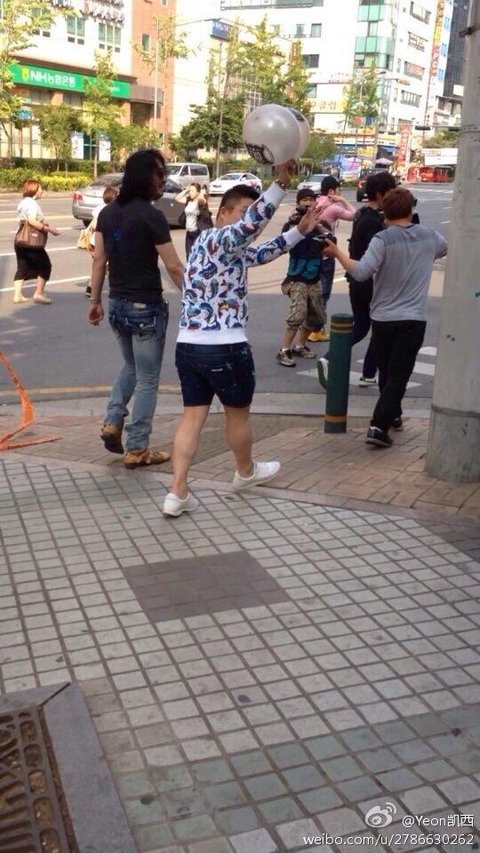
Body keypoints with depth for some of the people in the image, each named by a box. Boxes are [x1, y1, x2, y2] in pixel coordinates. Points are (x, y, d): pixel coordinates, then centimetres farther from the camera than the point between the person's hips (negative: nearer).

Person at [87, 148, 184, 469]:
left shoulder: (108, 212, 6)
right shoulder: (151, 216, -15)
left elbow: (99, 261, 9)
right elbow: (174, 267, -15)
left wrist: (95, 301, 16)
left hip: (118, 304, 7)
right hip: (146, 308, -7)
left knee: (131, 367, 28)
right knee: (147, 379, 5)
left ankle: (113, 423, 17)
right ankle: (137, 449, 10)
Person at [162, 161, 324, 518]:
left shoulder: (227, 249, 18)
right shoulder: (216, 239, -11)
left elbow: (261, 253, 28)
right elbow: (253, 221, -30)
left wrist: (300, 232, 24)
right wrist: (281, 183, -34)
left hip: (189, 346, 9)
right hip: (225, 349, -9)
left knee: (193, 415, 8)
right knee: (238, 413, 14)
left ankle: (178, 493, 4)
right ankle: (246, 471, 37)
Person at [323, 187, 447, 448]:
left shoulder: (383, 239, -10)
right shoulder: (430, 237, 4)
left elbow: (361, 272, -22)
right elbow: (444, 248, 27)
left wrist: (337, 253, -11)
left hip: (382, 318, 0)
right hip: (413, 319, 0)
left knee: (386, 372, 18)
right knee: (398, 375, -1)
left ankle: (393, 416, 34)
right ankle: (379, 426, -13)